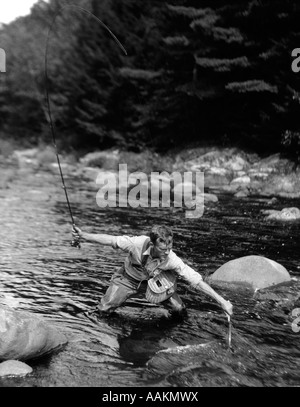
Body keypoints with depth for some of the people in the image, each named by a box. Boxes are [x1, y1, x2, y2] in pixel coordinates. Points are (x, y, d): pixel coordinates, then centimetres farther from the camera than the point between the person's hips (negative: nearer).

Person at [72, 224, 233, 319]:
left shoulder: (172, 259, -34)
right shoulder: (138, 243, -37)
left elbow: (197, 281, -33)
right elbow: (110, 240, -27)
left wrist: (222, 301, -34)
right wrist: (83, 235, -30)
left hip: (153, 279, 1)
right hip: (129, 278, 0)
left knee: (179, 311, -11)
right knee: (104, 309, -5)